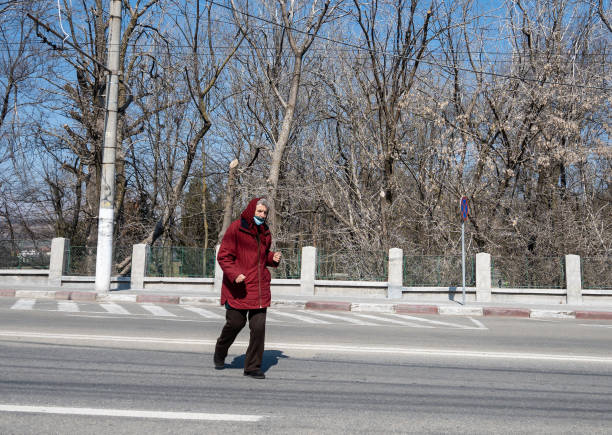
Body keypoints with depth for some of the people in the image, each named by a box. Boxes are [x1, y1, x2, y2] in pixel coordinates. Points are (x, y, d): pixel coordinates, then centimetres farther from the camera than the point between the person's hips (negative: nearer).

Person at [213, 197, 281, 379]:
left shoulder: (265, 232, 14)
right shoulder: (236, 228, -7)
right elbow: (223, 256, -9)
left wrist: (273, 258, 6)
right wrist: (234, 274, -23)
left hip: (259, 288, 5)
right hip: (238, 286, -5)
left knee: (259, 327, -3)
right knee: (235, 323, 4)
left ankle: (253, 367, 8)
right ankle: (220, 354, 34)